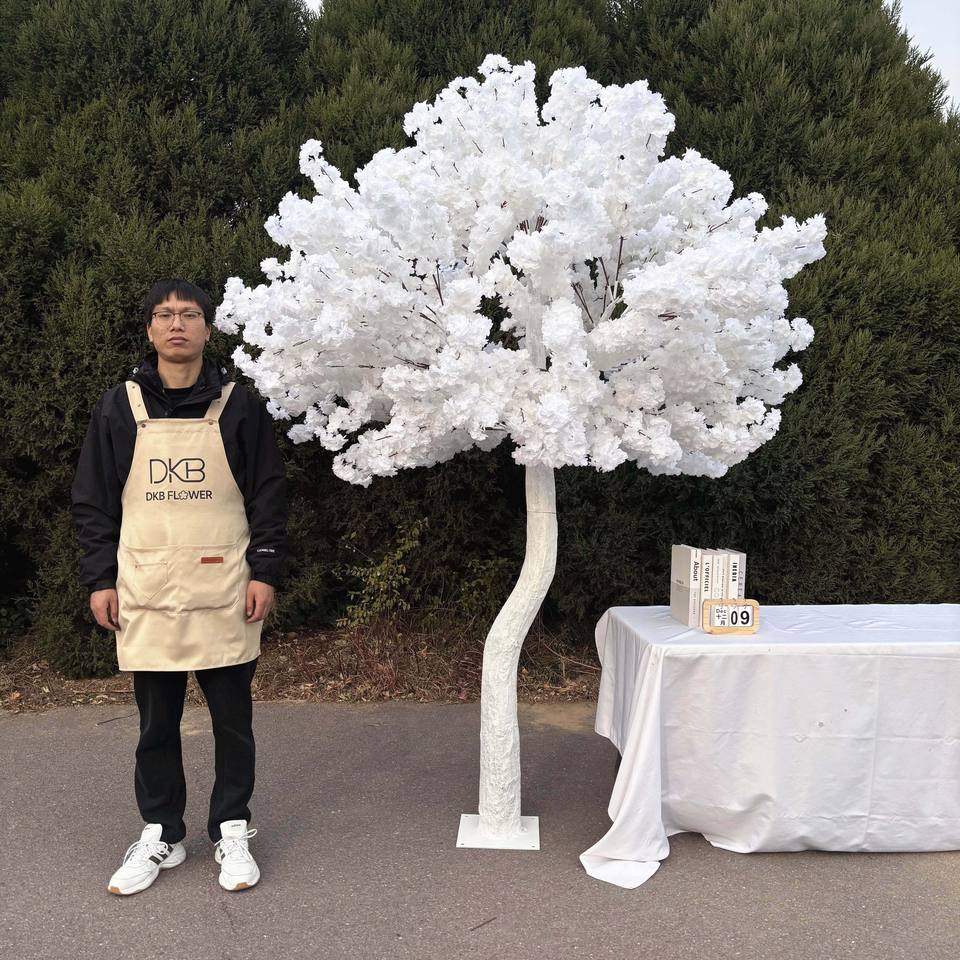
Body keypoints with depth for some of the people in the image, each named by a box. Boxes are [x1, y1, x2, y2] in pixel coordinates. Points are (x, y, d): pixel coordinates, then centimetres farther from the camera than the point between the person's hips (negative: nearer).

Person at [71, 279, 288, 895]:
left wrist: (266, 572, -5)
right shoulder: (120, 408, 6)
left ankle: (232, 832, 25)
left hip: (225, 594, -1)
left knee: (233, 717, 8)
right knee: (157, 721, 11)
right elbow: (93, 501, 7)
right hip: (146, 594, 1)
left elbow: (269, 496, 2)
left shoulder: (239, 406, 2)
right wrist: (100, 578, 1)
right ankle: (160, 835, 28)